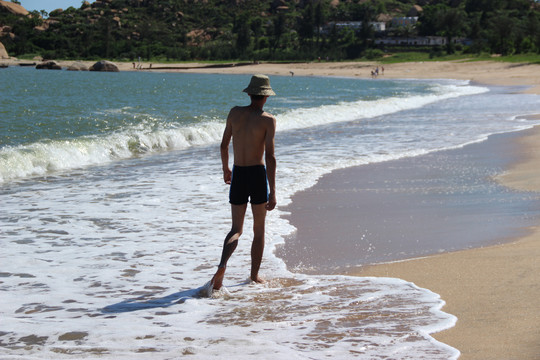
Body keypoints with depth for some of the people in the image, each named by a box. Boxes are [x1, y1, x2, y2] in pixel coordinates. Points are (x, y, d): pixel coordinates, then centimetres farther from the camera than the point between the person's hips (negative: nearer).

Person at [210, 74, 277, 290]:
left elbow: (224, 145, 11)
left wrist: (225, 168, 30)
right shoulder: (268, 120, -9)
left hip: (238, 176, 3)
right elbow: (270, 157, -15)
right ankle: (254, 276, 21)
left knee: (236, 230, 8)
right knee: (259, 230, 15)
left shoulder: (235, 113, 3)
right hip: (258, 175, -3)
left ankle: (222, 265, -19)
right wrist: (272, 192, -14)